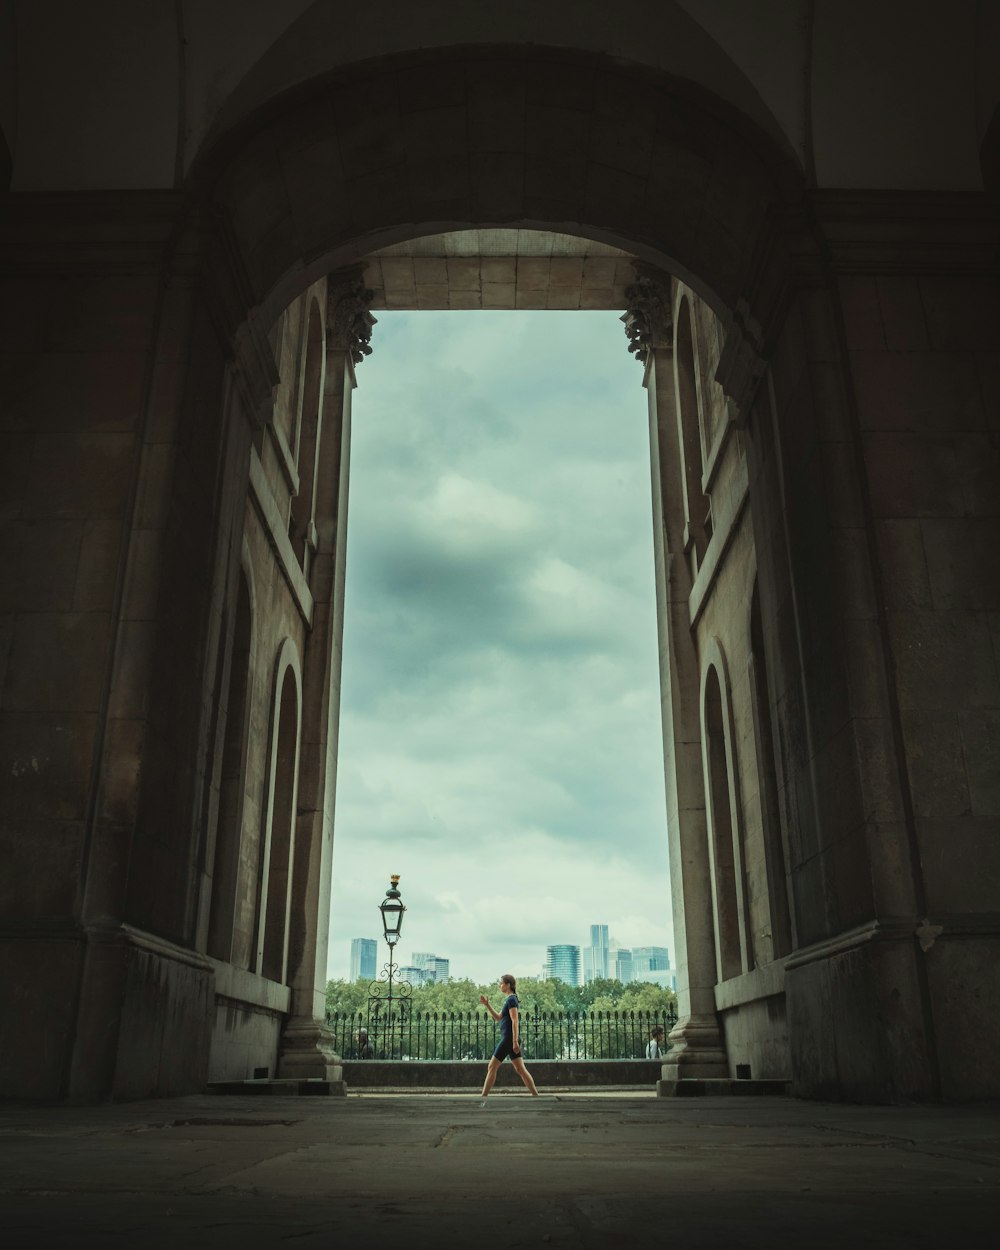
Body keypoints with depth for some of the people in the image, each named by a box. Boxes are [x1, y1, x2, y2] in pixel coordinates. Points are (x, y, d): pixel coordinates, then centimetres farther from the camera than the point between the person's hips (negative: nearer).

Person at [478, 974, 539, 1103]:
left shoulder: (511, 999, -12)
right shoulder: (508, 1000, 16)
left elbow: (515, 1021, -19)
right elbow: (498, 1017, 24)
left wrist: (515, 1041, -23)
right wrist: (487, 1005, 15)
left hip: (508, 1038, -9)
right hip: (508, 1039, 9)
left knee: (492, 1067, -3)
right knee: (520, 1069, 7)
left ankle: (483, 1099, 0)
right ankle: (535, 1096, 6)